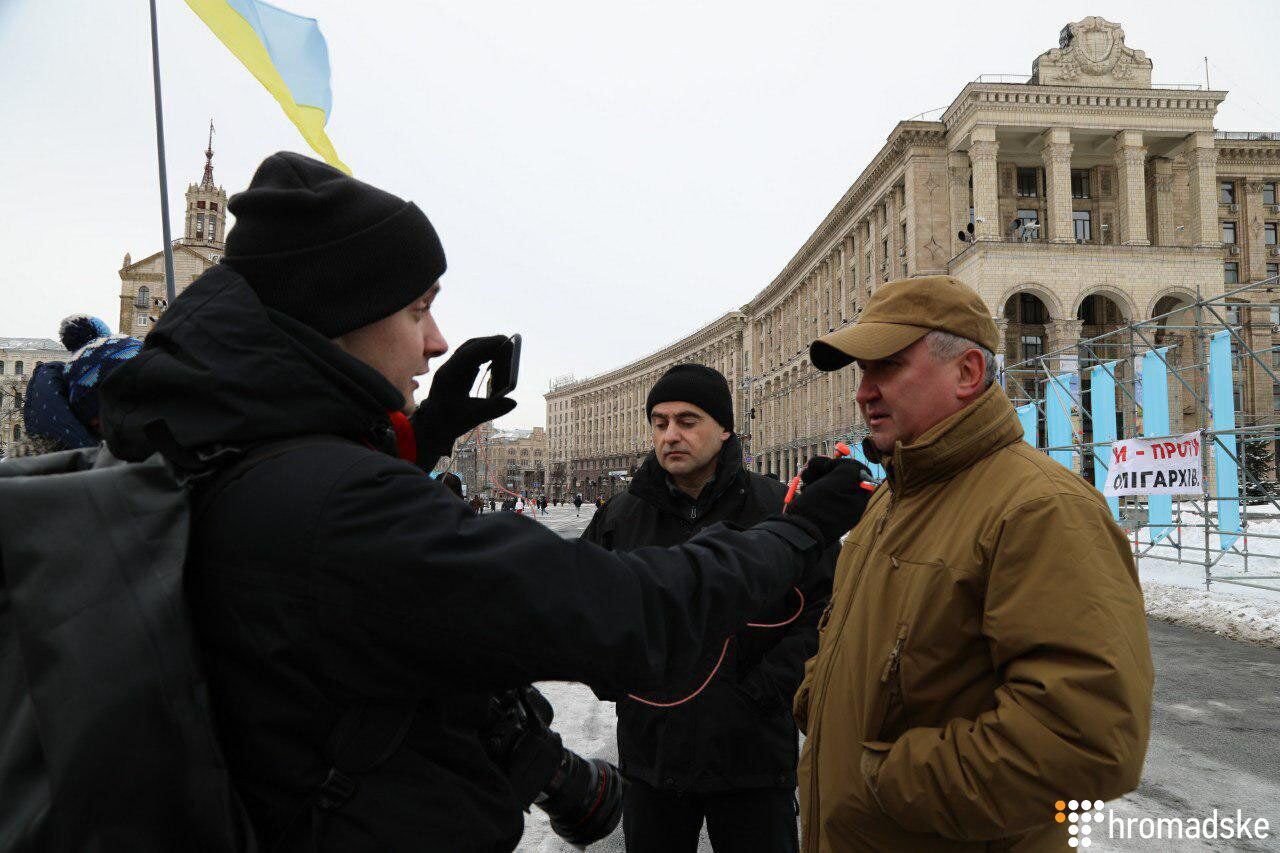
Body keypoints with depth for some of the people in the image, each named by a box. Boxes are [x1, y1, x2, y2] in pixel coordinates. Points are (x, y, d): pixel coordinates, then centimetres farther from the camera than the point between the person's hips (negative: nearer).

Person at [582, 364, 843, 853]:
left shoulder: (779, 508, -7)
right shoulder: (620, 515, 1)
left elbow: (822, 607, -7)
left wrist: (761, 691, -13)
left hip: (753, 753, -2)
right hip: (650, 753, 3)